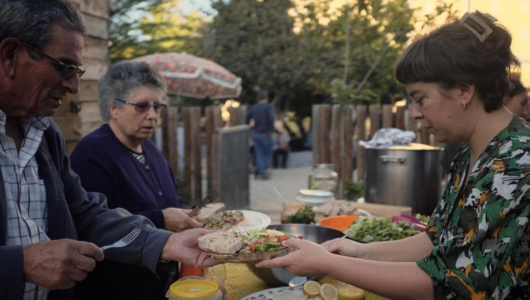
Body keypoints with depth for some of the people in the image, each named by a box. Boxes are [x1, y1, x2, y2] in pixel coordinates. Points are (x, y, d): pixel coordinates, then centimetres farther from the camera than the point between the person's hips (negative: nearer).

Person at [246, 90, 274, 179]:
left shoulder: (253, 108, 7)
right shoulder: (269, 107, -9)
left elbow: (247, 119, 3)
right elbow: (271, 119, -24)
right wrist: (270, 130, -14)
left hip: (255, 134, 5)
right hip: (265, 134, -5)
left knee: (259, 154, 11)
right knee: (267, 154, 7)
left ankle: (261, 172, 11)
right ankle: (259, 171, -2)